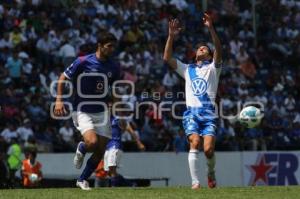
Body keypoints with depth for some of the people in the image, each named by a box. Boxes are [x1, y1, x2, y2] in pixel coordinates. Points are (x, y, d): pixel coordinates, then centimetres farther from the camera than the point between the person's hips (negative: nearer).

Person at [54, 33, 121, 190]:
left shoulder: (113, 68, 3)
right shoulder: (83, 62, -11)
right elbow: (62, 78, -3)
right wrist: (59, 100, -14)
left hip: (102, 112, 5)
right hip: (82, 111, -5)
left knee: (100, 151, 1)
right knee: (92, 142, -26)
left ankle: (82, 180, 21)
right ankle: (81, 149, 11)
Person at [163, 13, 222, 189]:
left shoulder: (213, 68, 15)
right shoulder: (187, 69, 22)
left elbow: (219, 51, -4)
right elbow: (167, 58, 11)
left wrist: (211, 29, -17)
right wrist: (171, 36, 0)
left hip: (209, 113, -1)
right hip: (191, 112, 1)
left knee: (209, 149, -16)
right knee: (195, 143, -22)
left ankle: (211, 172, 15)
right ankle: (195, 183, -21)